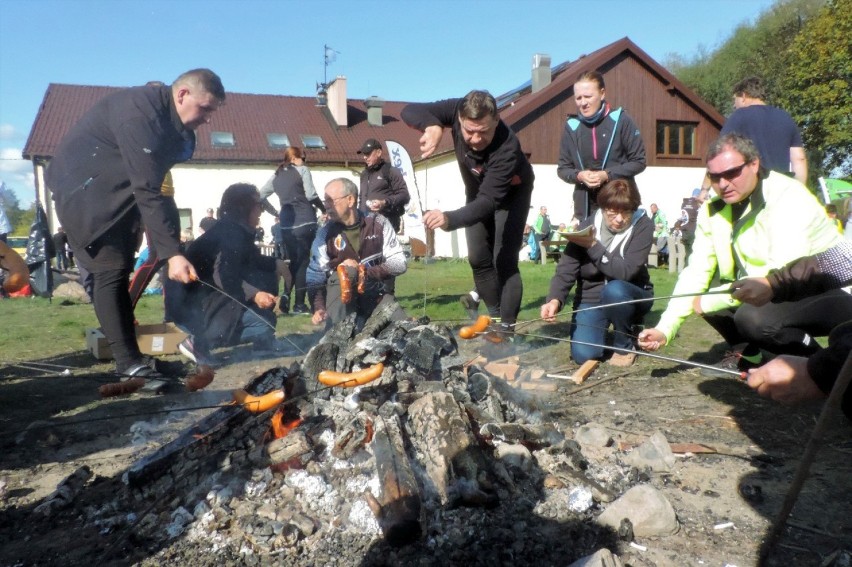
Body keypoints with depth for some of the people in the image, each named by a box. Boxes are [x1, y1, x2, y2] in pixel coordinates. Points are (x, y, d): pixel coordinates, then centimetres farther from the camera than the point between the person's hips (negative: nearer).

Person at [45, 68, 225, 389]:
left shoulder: (168, 120, 1)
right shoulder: (140, 113, -29)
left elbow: (151, 182, 7)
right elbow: (147, 190, -34)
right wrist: (172, 252, -37)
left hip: (115, 190, 10)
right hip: (82, 188, -10)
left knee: (119, 269, 9)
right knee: (110, 269, -16)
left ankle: (128, 355, 16)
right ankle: (129, 364, -16)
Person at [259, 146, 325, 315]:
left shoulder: (276, 176, 17)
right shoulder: (302, 170, 2)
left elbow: (260, 196, 15)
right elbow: (311, 194, -9)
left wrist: (275, 213, 17)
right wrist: (323, 209, 5)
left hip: (286, 223, 5)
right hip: (305, 221, -5)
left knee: (292, 261, 17)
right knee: (303, 261, 0)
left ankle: (286, 297, 1)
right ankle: (299, 304, 1)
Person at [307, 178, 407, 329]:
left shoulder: (379, 224, -6)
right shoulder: (325, 234, -5)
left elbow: (399, 264, -8)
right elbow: (315, 277, -7)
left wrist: (364, 272, -21)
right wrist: (319, 308, -25)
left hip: (376, 293, 0)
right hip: (341, 293, 0)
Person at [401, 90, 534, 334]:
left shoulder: (507, 147, -43)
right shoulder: (457, 110, -29)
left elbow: (489, 201, -49)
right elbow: (410, 111, -26)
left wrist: (450, 219, -67)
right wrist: (432, 126, -49)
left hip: (511, 192, -5)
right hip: (477, 190, 5)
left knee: (504, 260, -15)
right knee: (478, 258, 4)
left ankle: (507, 326, -7)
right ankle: (495, 315, 19)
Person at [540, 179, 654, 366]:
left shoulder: (642, 226, -17)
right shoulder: (587, 227, -10)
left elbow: (625, 272, -28)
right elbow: (566, 270, -17)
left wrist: (593, 246, -32)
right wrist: (555, 299, -35)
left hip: (629, 297, -1)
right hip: (592, 300, 2)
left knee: (614, 290, -37)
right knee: (583, 355, -19)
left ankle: (624, 345, -9)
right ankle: (606, 327, 16)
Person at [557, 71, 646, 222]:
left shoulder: (620, 120, -5)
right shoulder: (572, 126, 2)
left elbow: (639, 162, -2)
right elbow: (562, 168, 9)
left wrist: (607, 175, -16)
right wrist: (579, 175, -13)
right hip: (586, 208, 2)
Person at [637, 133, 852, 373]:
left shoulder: (788, 198, -23)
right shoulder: (713, 211, -1)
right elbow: (696, 272, -4)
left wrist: (711, 301, -25)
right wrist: (664, 330, -15)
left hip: (832, 294, -8)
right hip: (782, 293, 8)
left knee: (753, 317, -31)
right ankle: (748, 356, 18)